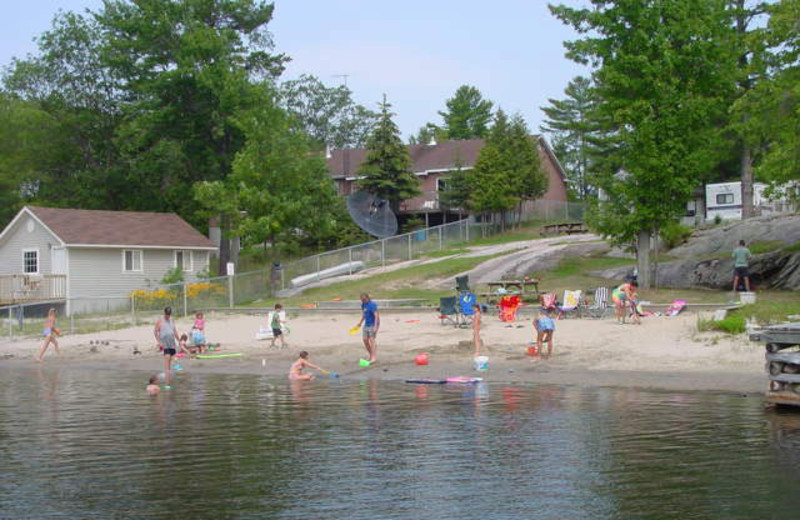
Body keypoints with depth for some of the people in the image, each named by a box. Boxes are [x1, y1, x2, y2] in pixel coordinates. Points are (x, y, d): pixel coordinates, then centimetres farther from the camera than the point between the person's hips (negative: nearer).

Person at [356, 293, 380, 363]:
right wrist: (360, 323, 30)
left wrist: (375, 326, -28)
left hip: (373, 325, -8)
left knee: (372, 340, -12)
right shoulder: (363, 305, 7)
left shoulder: (372, 305, -19)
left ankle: (374, 357, -10)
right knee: (365, 340, 6)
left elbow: (376, 316, -21)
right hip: (366, 325, 8)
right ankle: (371, 356, 18)